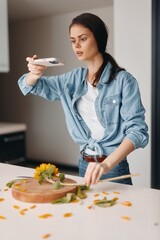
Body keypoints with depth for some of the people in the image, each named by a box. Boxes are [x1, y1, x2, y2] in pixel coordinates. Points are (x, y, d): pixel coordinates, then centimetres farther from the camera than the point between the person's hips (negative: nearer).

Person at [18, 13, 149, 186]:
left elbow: (137, 130, -18)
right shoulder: (74, 78, 3)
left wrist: (107, 164, -33)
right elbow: (30, 86, 9)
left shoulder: (123, 80, -13)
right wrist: (34, 74, -16)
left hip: (114, 167, -5)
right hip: (84, 165, 5)